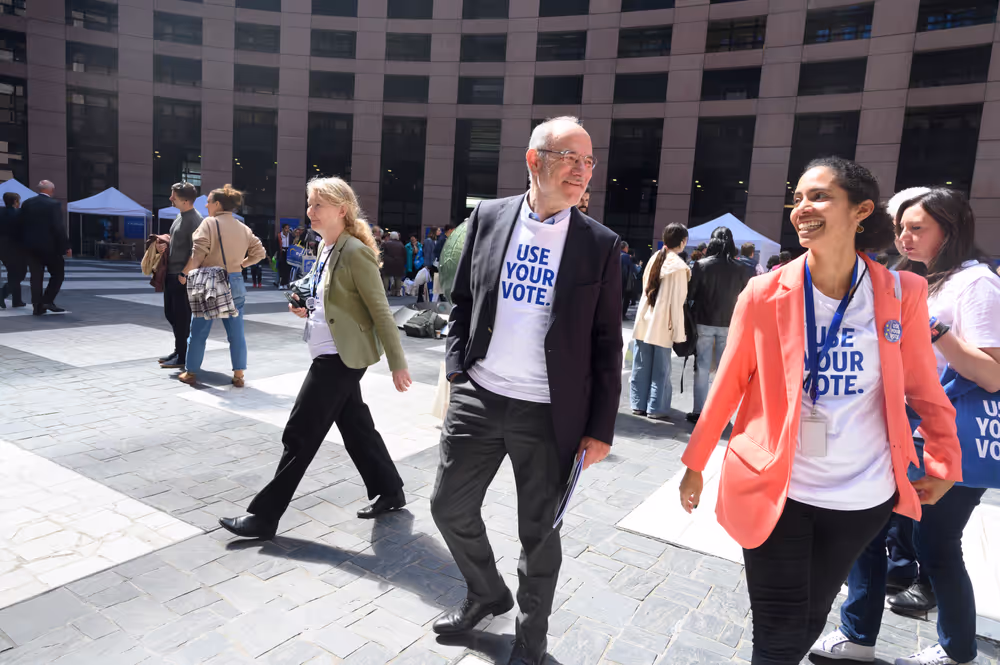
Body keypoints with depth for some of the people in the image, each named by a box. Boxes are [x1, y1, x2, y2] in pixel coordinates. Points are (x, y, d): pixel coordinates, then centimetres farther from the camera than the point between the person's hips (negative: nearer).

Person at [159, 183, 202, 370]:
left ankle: (183, 356, 7)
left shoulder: (194, 220, -15)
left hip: (183, 275, -10)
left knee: (182, 316, -2)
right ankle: (178, 351, 26)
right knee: (171, 313, 15)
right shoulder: (179, 216, 13)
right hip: (171, 272, 10)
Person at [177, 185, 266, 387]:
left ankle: (190, 372, 17)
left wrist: (184, 273, -4)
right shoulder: (244, 228, 8)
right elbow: (259, 253, 10)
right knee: (236, 332, 7)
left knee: (198, 330, 8)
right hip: (235, 282, 4)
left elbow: (198, 254, -14)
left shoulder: (209, 223, -7)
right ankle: (238, 375, 9)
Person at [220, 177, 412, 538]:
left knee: (300, 434, -2)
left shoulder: (355, 252, -17)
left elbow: (381, 312, -17)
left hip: (340, 357, -9)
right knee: (355, 427, 16)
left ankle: (264, 516, 10)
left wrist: (397, 364, -15)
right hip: (332, 355, 9)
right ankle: (389, 491, 31)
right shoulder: (326, 247, 11)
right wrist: (306, 310, 3)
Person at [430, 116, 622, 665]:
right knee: (449, 506, 14)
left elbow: (606, 344, -3)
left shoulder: (600, 244, -5)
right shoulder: (488, 217, 1)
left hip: (548, 414, -2)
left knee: (538, 531, 11)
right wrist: (458, 370, 3)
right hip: (477, 399, 3)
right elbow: (463, 303, 10)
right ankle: (487, 595, 44)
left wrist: (600, 428, -4)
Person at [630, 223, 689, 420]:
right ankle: (656, 408, 8)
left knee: (641, 366, 10)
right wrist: (678, 331, -9)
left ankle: (638, 404, 16)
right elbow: (676, 301, -13)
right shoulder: (679, 266, -12)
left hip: (644, 319, 5)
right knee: (661, 368, 4)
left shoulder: (655, 258, 5)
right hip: (663, 324, -5)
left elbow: (645, 288, 9)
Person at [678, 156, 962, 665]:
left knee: (811, 621, 18)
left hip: (862, 497, 2)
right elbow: (727, 386, -4)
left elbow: (923, 387, 5)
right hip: (775, 489, -1)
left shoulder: (901, 294, -7)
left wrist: (945, 463, 13)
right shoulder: (765, 294, -10)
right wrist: (696, 464, 2)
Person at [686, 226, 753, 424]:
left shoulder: (702, 265, -9)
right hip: (730, 325, 1)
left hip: (704, 322, -1)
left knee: (702, 367, 7)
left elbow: (690, 293, -7)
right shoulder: (743, 270, -4)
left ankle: (699, 411, 10)